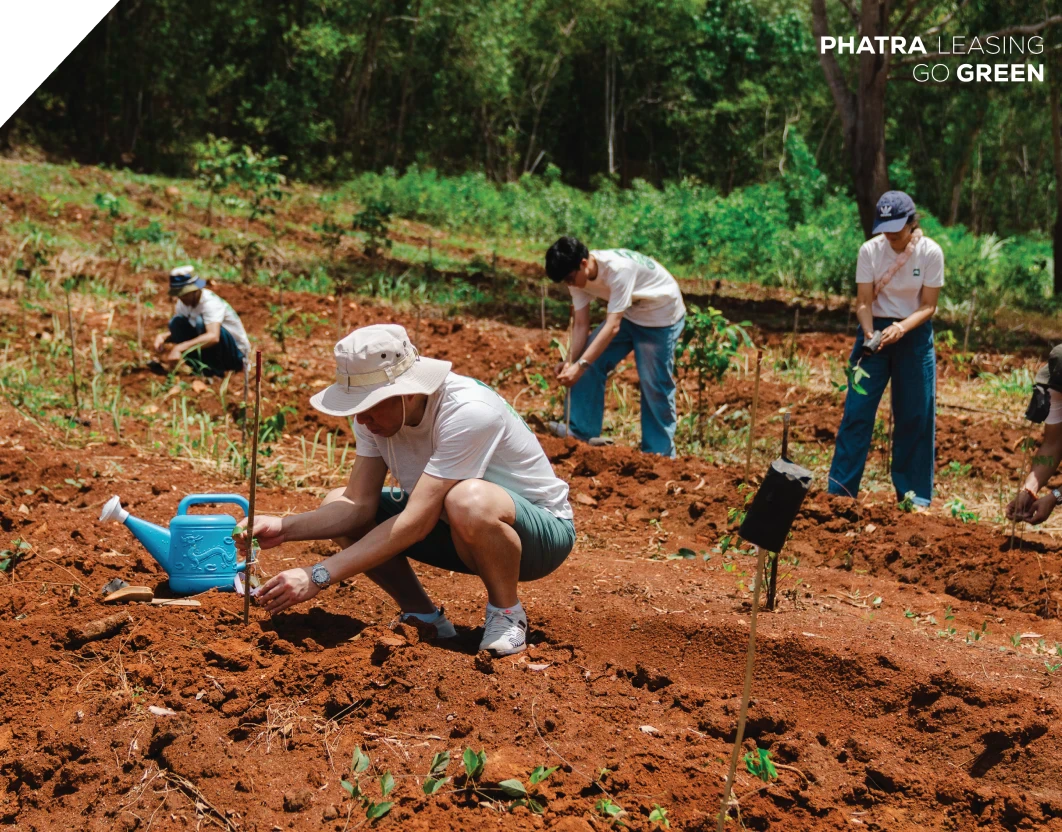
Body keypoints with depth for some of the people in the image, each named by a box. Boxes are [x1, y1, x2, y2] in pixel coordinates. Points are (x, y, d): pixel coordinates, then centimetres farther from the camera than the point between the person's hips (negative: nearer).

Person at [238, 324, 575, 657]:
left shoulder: (469, 412, -33)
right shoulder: (377, 410, -10)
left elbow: (416, 521, -36)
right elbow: (359, 505, -9)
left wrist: (318, 576, -38)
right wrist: (284, 528, -27)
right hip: (454, 529, 7)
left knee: (470, 500, -41)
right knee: (337, 506, -7)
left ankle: (507, 612, -12)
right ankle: (424, 618, 6)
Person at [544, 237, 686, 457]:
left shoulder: (618, 268, -38)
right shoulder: (578, 275, -15)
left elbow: (613, 326, -41)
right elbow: (581, 324, -12)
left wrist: (581, 365, -45)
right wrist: (571, 362, -28)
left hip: (661, 315, -7)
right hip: (627, 314, 7)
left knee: (654, 385, -5)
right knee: (593, 363, -7)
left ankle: (659, 454, 8)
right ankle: (582, 431, 0)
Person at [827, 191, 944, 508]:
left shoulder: (930, 252, -12)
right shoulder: (870, 250, -10)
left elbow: (928, 306, -10)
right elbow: (863, 302, -9)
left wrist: (901, 328, -27)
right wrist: (869, 332, -28)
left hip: (914, 333, 0)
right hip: (875, 330, 1)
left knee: (916, 415, 2)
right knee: (857, 410, -3)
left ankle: (914, 494, 14)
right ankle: (839, 491, 3)